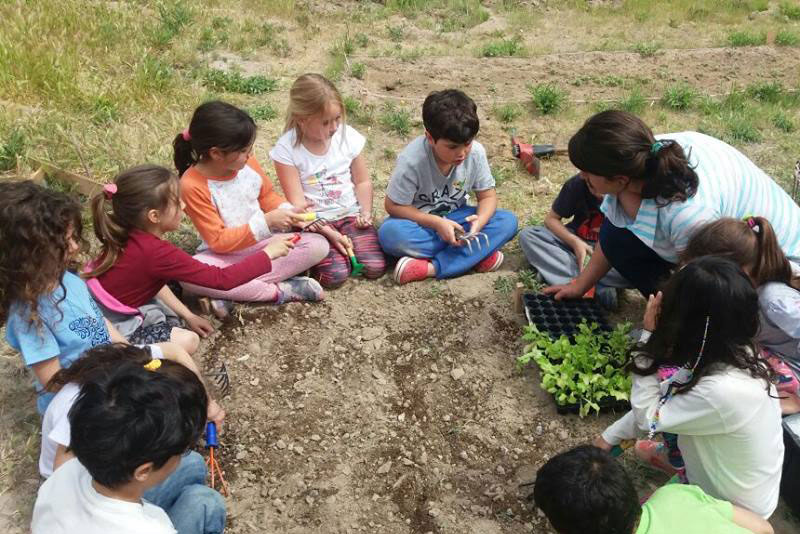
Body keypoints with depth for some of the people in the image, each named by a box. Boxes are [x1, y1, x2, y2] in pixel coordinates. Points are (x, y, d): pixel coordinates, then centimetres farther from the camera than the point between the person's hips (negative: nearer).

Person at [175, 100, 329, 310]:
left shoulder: (247, 163, -8)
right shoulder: (193, 186, -21)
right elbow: (219, 242, -20)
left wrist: (288, 211, -11)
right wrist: (266, 222, -29)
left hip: (263, 244, 4)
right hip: (226, 255, -4)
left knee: (318, 245, -18)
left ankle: (233, 291, -21)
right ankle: (280, 291, -25)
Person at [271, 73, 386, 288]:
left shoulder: (348, 136, -4)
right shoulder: (287, 149, -14)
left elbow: (362, 181, 7)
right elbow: (297, 203, -14)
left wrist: (366, 212, -10)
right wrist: (329, 233, -22)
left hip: (351, 214, 3)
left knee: (375, 267, -16)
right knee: (335, 275, -23)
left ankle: (344, 246, 13)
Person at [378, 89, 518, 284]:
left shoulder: (475, 152, -16)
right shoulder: (412, 160, -24)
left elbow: (487, 196, -4)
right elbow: (393, 206, -16)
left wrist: (480, 220, -27)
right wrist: (436, 223, -26)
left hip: (455, 217, 4)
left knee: (508, 221, -20)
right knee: (390, 233, -35)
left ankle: (432, 268, -29)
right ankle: (478, 254, -26)